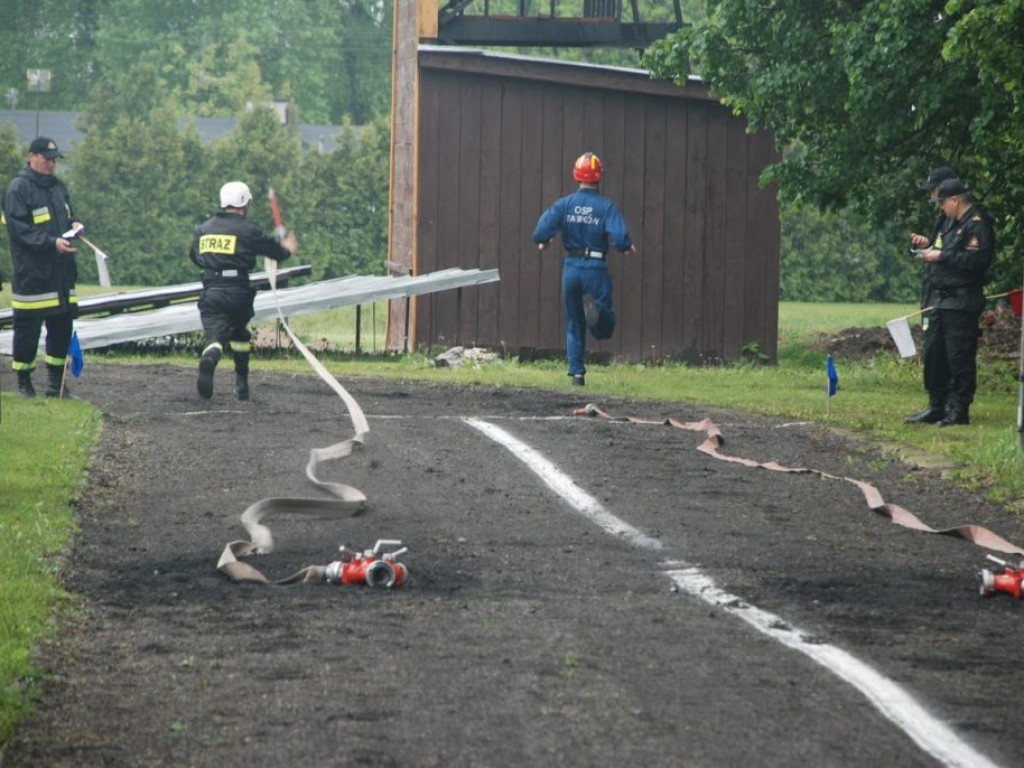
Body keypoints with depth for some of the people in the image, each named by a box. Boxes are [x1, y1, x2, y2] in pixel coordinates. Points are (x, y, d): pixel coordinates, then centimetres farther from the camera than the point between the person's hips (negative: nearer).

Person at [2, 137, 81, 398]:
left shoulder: (57, 186, 14)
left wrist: (73, 224, 3)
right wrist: (52, 243, -23)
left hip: (61, 270, 7)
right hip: (32, 272, -7)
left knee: (62, 324, 9)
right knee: (28, 327, -2)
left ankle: (56, 382, 18)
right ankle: (23, 381, 7)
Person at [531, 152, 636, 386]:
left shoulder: (563, 205, 0)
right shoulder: (606, 206, -7)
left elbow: (541, 233, -9)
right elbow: (619, 239, -17)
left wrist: (543, 242, 14)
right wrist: (628, 247, 6)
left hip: (571, 270, 3)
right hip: (596, 270, -3)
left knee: (574, 325, 16)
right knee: (605, 328, 2)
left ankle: (577, 373, 10)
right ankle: (595, 307, -31)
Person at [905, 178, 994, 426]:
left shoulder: (977, 224, -12)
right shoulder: (956, 223, 19)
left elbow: (976, 260, -23)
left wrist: (941, 256, -17)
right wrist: (932, 251, 7)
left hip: (961, 303, -10)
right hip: (942, 301, 10)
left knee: (959, 358, -7)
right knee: (933, 354, 12)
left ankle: (958, 410, -3)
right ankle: (937, 408, 19)